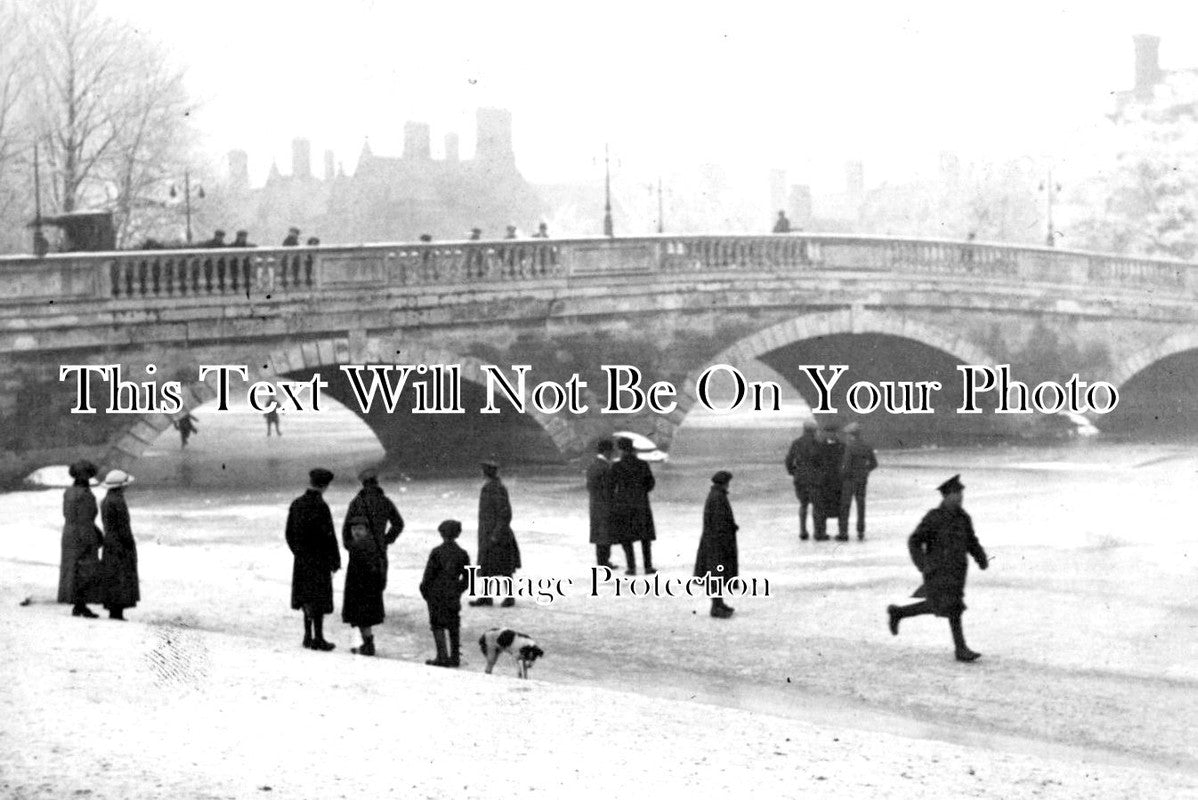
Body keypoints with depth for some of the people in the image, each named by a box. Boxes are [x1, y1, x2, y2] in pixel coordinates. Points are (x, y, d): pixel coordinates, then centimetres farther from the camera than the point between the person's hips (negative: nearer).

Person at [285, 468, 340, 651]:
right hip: (320, 560, -6)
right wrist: (336, 560, -7)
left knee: (306, 598, 15)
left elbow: (289, 534, 9)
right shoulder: (320, 507, -18)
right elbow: (329, 537, -16)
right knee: (319, 600, 0)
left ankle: (308, 636, 19)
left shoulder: (296, 504, 3)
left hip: (302, 560, 6)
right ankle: (318, 639, 3)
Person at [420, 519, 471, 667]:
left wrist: (424, 590, 3)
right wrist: (458, 590, 14)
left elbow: (429, 574, -9)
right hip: (453, 596, 3)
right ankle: (455, 657, 15)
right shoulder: (462, 554, -1)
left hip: (436, 594, -3)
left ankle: (442, 657, -3)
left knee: (438, 625, 3)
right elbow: (467, 578, 3)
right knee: (453, 626, 12)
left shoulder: (436, 552, -11)